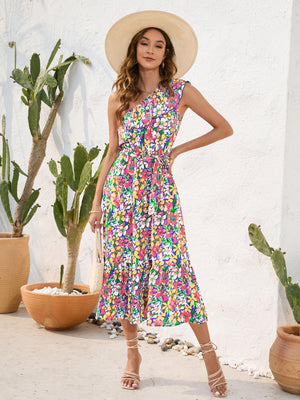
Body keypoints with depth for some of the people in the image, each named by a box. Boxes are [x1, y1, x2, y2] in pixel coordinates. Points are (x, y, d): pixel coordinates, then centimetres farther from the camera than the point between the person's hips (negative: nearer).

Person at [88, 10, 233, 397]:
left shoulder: (181, 91, 2)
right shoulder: (118, 98, 8)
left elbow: (224, 128, 9)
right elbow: (113, 151, 11)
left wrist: (180, 148, 3)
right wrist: (97, 201, 9)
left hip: (159, 191, -3)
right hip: (121, 191, 3)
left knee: (171, 267, -7)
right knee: (123, 270, 5)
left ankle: (208, 352, 3)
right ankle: (133, 353, 18)